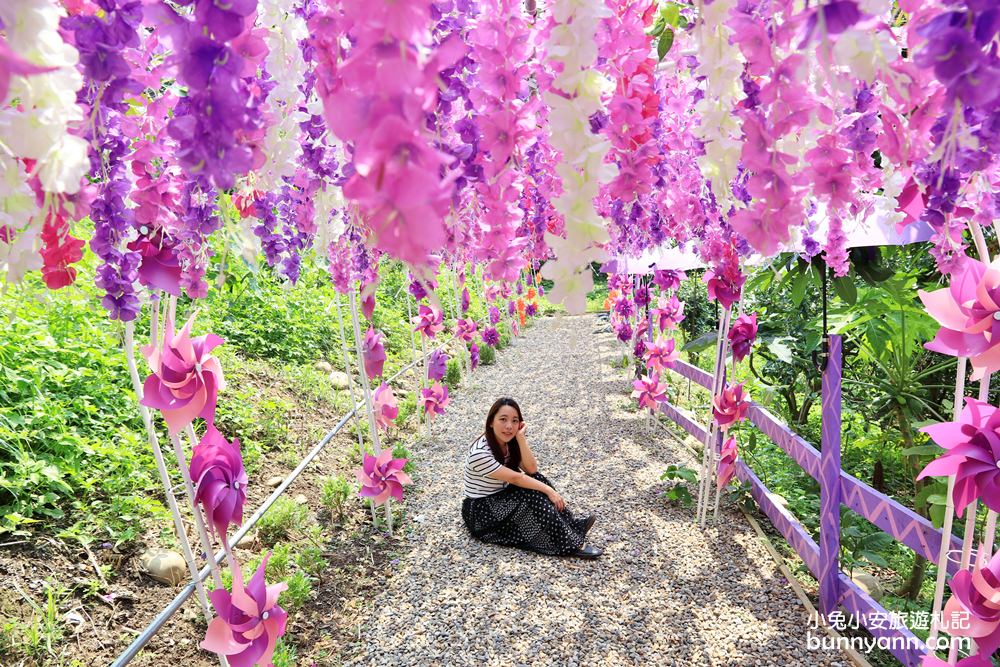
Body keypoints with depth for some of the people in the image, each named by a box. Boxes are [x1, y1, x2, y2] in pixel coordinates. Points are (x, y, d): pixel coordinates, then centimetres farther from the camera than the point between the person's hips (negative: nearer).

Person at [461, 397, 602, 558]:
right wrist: (549, 490, -21)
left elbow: (531, 469, -15)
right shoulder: (479, 453, -29)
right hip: (480, 510, -7)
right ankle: (572, 544, -23)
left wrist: (520, 438, -25)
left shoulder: (508, 441, -4)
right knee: (533, 495, -25)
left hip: (502, 496, 8)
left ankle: (571, 524, -13)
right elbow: (515, 478, -26)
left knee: (535, 479, -14)